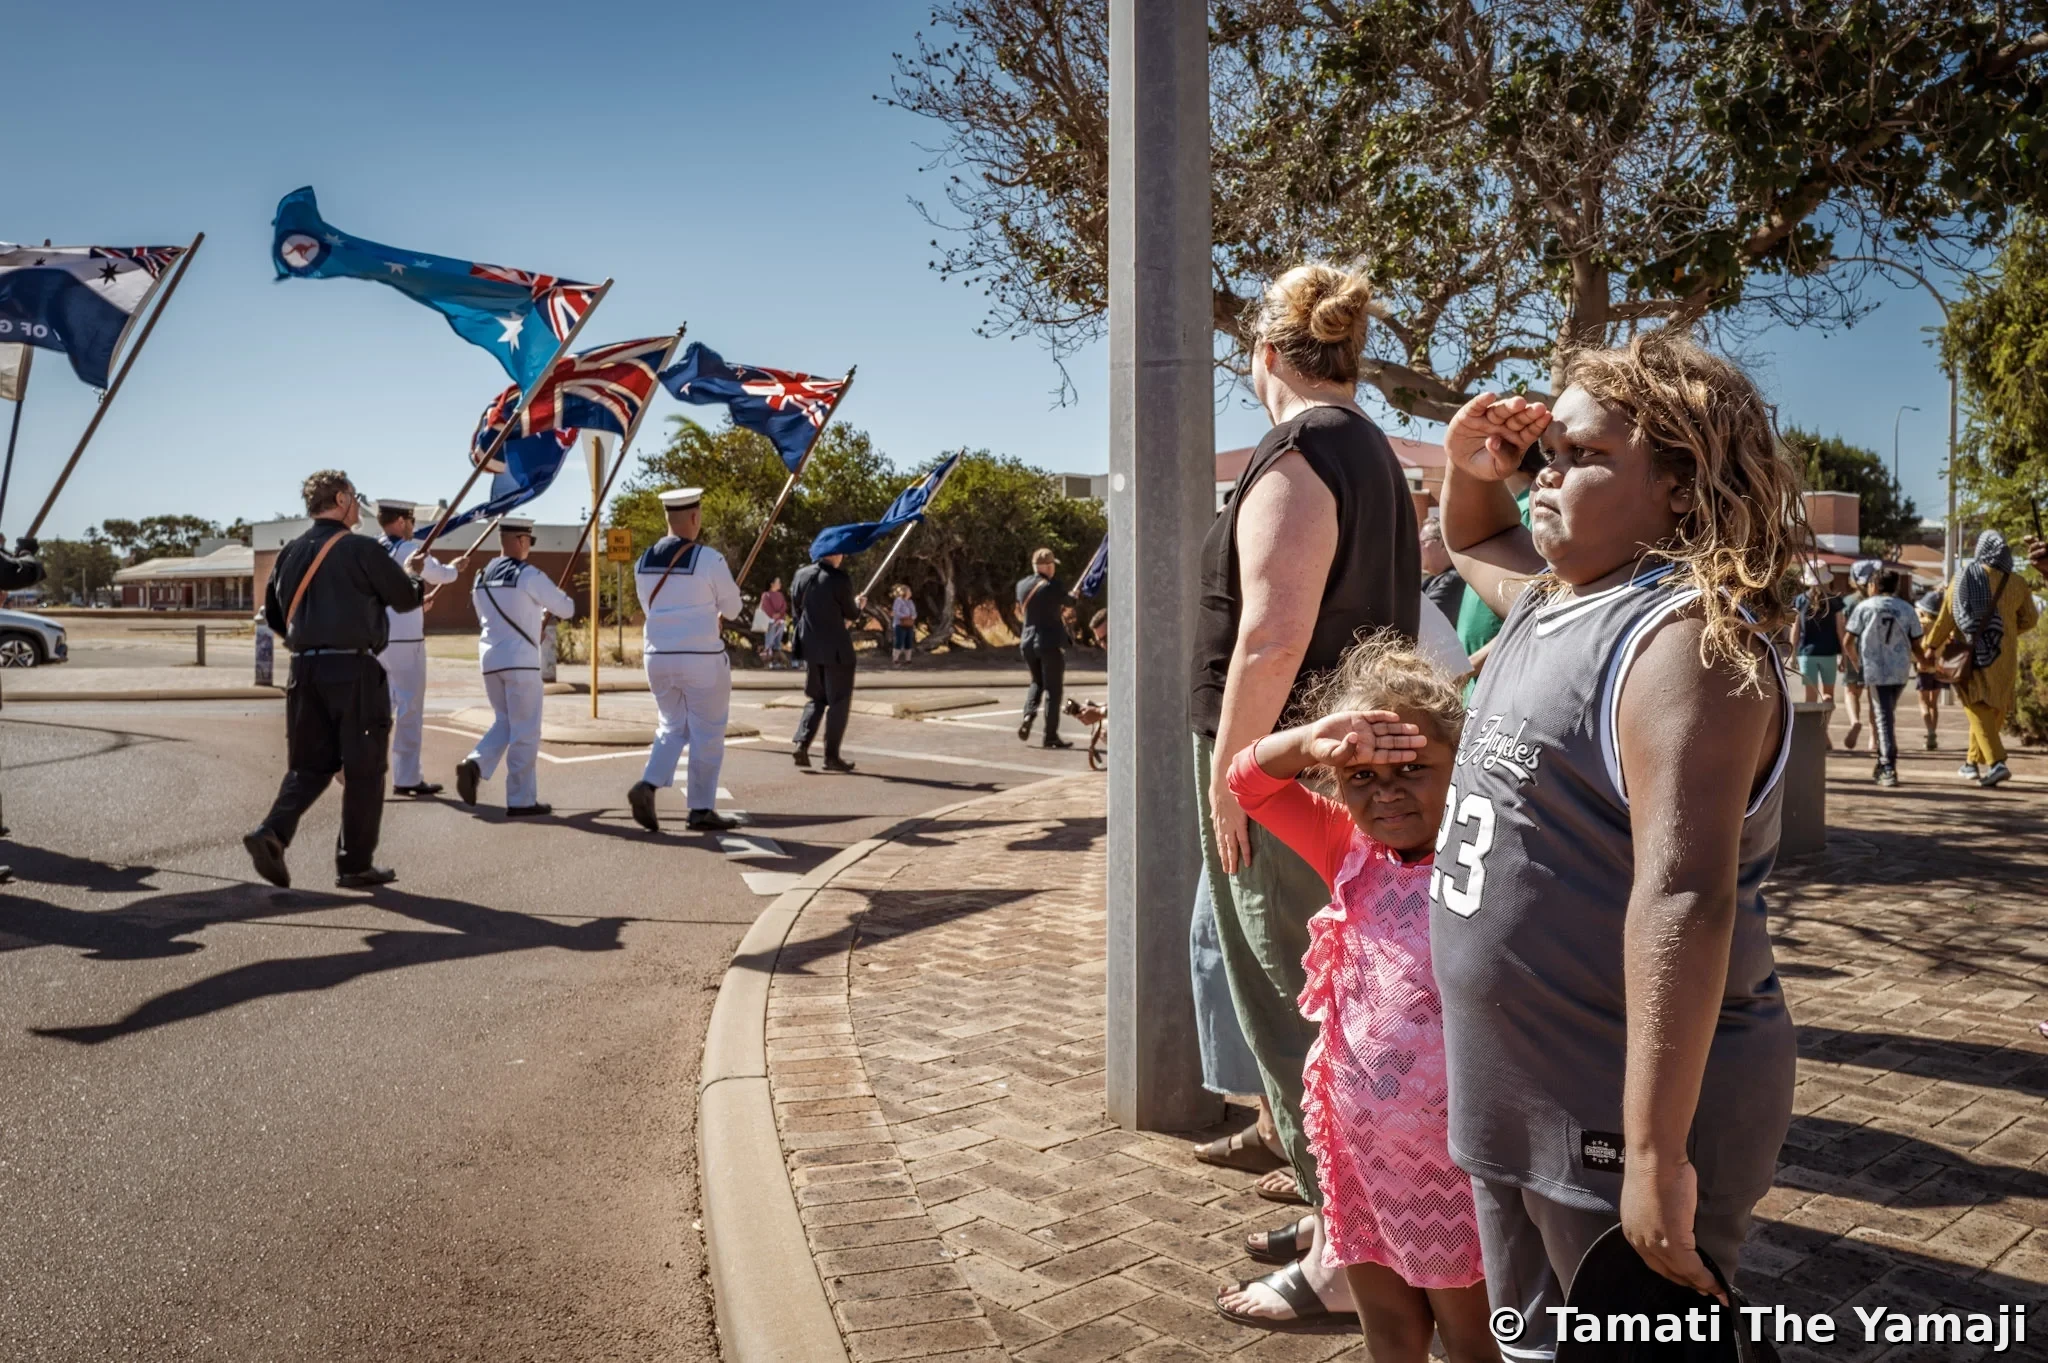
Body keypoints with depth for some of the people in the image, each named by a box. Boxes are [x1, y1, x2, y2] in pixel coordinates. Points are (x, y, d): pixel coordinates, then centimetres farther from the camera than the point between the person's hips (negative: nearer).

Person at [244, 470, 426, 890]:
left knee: (309, 764, 15)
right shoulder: (361, 549, -8)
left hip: (305, 668, 6)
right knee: (363, 769, 4)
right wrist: (412, 571, 20)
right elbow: (407, 598, 0)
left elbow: (275, 615, 17)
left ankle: (272, 831, -8)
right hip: (354, 670, -6)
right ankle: (355, 865, 9)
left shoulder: (291, 552, 11)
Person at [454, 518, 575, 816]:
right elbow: (566, 609, -5)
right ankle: (521, 801, 4)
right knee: (525, 731, 0)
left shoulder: (483, 577, 11)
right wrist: (550, 608, 20)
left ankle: (474, 764, -5)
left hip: (489, 657, 7)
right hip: (520, 659, -7)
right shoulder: (528, 575, -11)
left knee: (504, 722, 19)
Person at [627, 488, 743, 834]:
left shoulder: (644, 561, 5)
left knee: (672, 727, 19)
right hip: (702, 659, -6)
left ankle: (648, 785, -2)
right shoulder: (709, 559, -13)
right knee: (707, 735, 6)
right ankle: (701, 811, 11)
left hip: (658, 655, 6)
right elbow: (731, 607, -2)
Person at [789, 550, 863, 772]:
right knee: (838, 703, 6)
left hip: (810, 647, 6)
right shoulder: (840, 579, -17)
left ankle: (801, 742, 3)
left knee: (815, 698, 20)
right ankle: (831, 756, 7)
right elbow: (851, 615, -4)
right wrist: (860, 605, 18)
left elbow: (796, 611, 9)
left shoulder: (802, 574, 0)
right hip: (836, 649, -6)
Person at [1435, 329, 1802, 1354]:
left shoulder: (1689, 639, -22)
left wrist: (1655, 1156, -32)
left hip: (1624, 1119, -9)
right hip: (1511, 1102, 9)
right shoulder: (1551, 599, 8)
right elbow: (1473, 545, 31)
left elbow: (1682, 898, -29)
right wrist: (1471, 466, 8)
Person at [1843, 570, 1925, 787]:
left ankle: (1889, 768, -13)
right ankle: (1883, 765, 25)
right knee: (1888, 715, 18)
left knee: (1883, 718, -2)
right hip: (1900, 671, 3)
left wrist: (1857, 664, 14)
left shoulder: (1865, 607, -2)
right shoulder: (1907, 609, 3)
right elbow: (1915, 645, 5)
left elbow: (1847, 641, -3)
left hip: (1875, 670, -3)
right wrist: (1919, 661, 26)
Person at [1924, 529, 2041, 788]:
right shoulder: (2016, 582, 0)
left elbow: (1947, 615, -4)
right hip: (2004, 657, 2)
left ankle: (1995, 762, -19)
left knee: (1978, 709, -4)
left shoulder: (1964, 577, -5)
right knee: (1994, 709, 15)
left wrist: (1933, 645, 5)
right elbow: (2030, 619, 9)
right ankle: (1973, 762, 23)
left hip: (1973, 653, -2)